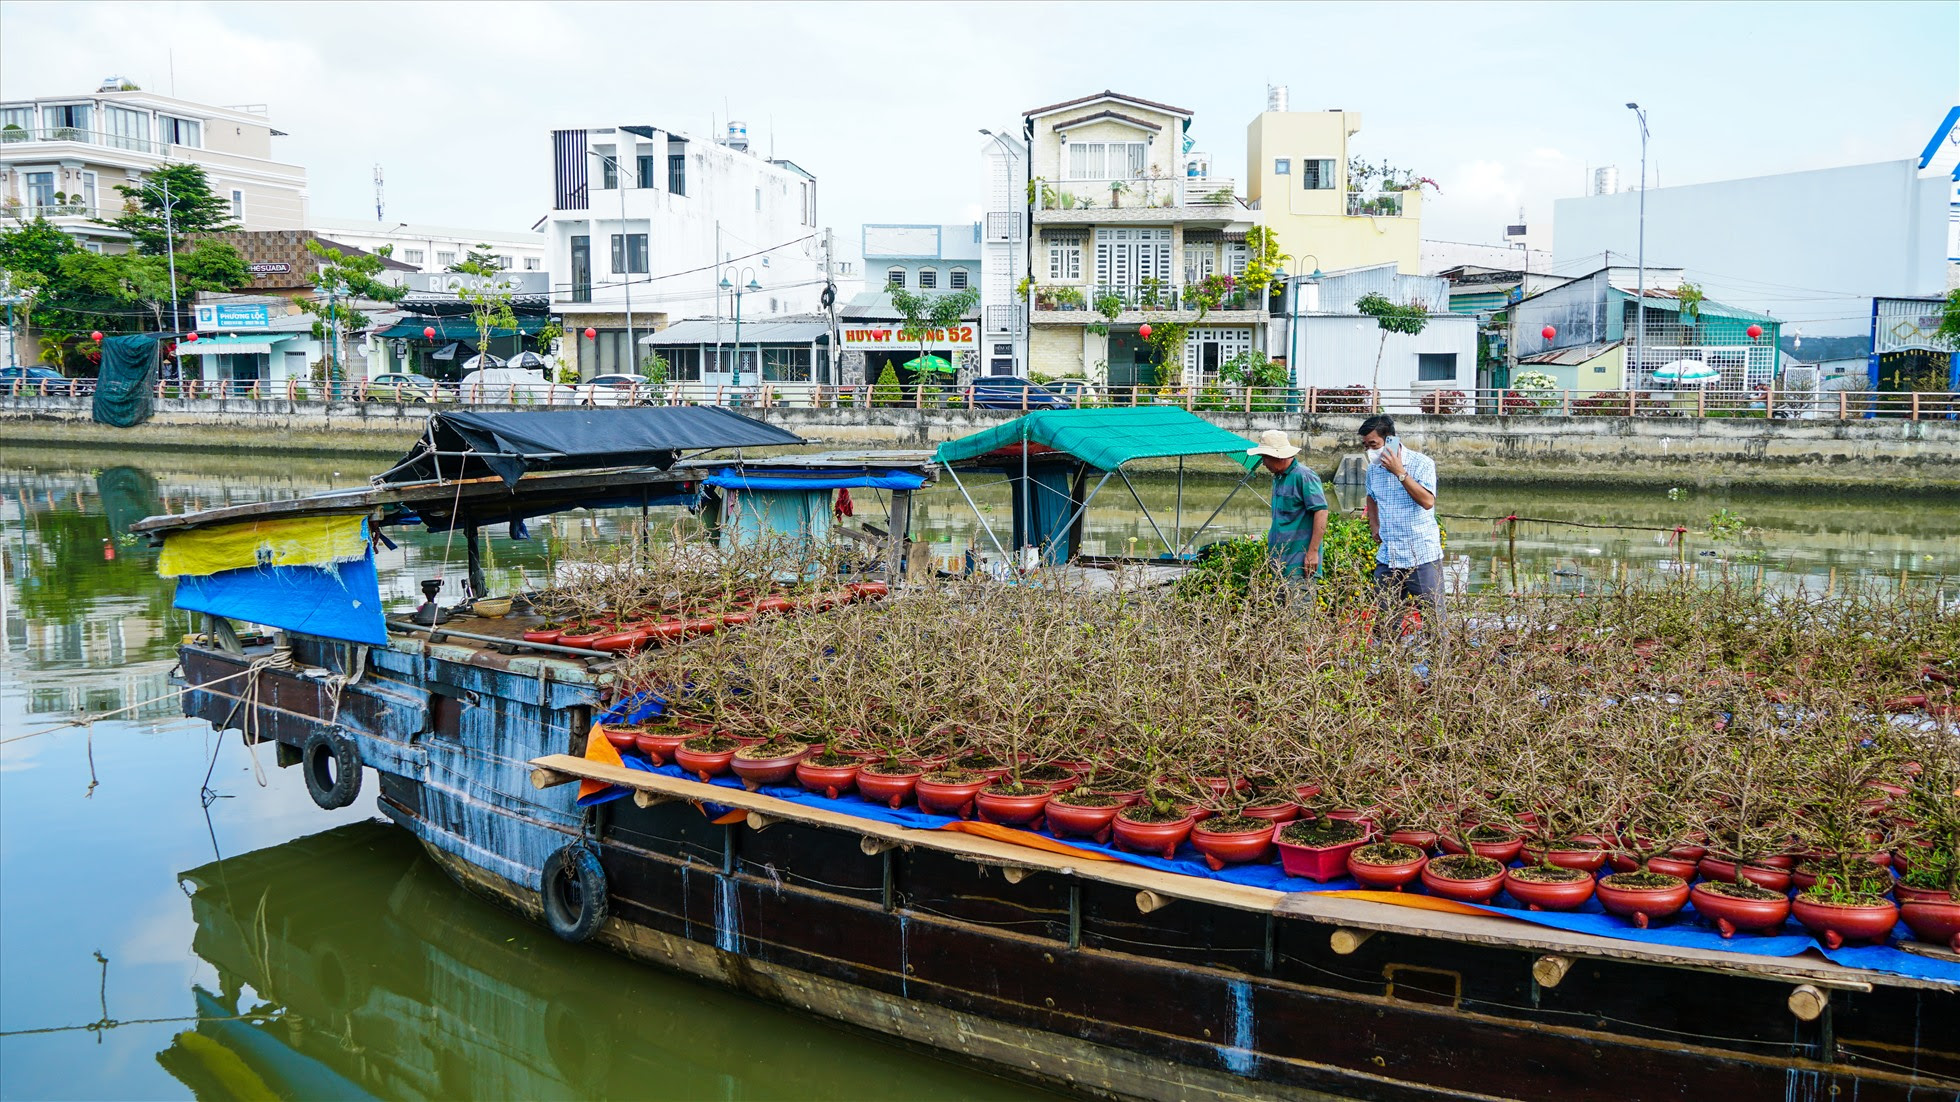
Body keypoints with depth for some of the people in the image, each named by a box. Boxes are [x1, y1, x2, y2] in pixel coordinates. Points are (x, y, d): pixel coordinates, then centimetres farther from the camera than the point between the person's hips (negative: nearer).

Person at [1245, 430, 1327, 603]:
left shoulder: (1303, 477, -12)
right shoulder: (1278, 478, 16)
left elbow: (1321, 511, -18)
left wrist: (1313, 552, -21)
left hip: (1300, 563, -9)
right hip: (1281, 561, 9)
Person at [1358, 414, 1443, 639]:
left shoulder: (1421, 463, -8)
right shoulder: (1373, 468, 10)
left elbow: (1427, 501, -21)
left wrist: (1400, 472, -20)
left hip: (1422, 555, -5)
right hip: (1387, 557, 5)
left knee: (1433, 619, -2)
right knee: (1383, 624, 6)